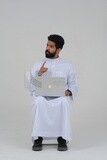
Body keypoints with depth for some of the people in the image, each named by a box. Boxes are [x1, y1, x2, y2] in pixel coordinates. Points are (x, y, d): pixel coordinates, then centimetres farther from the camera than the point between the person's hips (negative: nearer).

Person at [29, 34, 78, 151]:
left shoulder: (67, 66, 13)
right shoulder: (38, 65, 15)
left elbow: (74, 85, 10)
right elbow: (32, 85, 9)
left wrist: (69, 92, -12)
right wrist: (39, 74, -10)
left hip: (60, 97, 0)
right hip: (42, 95, 1)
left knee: (64, 102, -38)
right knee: (39, 102, -37)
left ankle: (62, 138, -29)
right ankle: (38, 138, -29)